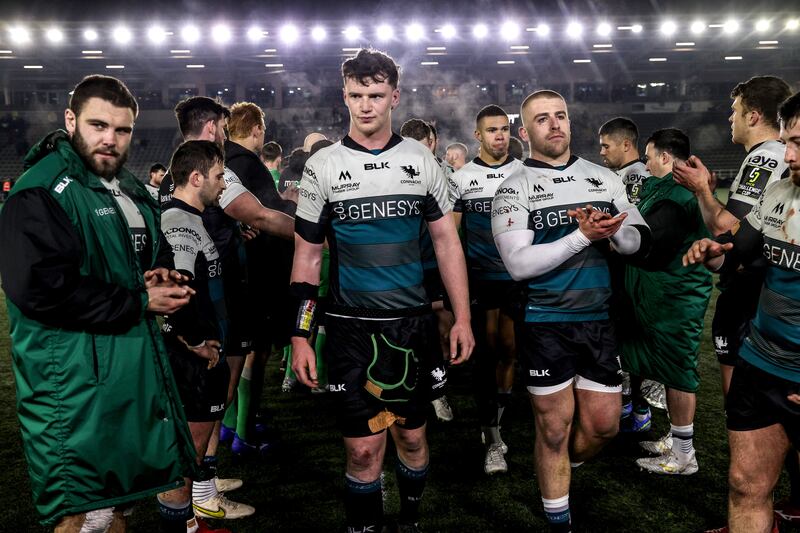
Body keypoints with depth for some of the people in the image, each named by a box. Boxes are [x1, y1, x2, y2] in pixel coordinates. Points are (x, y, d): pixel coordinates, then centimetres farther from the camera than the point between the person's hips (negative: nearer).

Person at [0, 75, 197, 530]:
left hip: (138, 367, 9)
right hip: (77, 380, -8)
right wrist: (139, 303, -19)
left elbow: (155, 254, 29)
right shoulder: (40, 194, -14)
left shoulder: (131, 190, 15)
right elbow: (41, 289, -25)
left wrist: (163, 277, 3)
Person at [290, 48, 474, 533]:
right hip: (351, 328, -1)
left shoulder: (422, 160, 3)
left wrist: (462, 318, -1)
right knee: (364, 447, 2)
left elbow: (447, 242, 6)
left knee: (412, 436, 13)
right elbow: (307, 255, 2)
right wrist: (301, 336, -3)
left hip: (412, 323, 2)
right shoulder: (323, 166, 0)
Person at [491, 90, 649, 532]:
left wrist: (612, 230, -15)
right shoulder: (514, 189, -7)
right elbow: (519, 263, -18)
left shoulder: (604, 178, 7)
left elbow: (638, 241, 7)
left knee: (603, 424, 12)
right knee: (554, 429, 7)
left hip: (598, 320, 4)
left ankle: (558, 472, 43)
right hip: (544, 325, -4)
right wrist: (584, 235, -23)